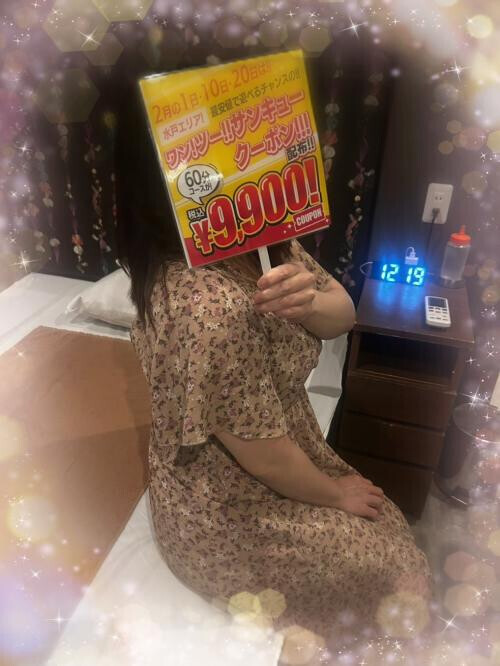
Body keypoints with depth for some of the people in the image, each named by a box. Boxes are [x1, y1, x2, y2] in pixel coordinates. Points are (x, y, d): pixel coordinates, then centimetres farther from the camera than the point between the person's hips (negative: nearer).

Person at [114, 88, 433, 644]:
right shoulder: (212, 308, -37)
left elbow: (343, 316, -3)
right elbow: (264, 457, -26)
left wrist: (308, 302, -27)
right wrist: (335, 493, -6)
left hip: (279, 459, 7)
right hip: (230, 512, -7)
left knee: (379, 521, 19)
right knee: (395, 562, 9)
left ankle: (336, 628, 48)